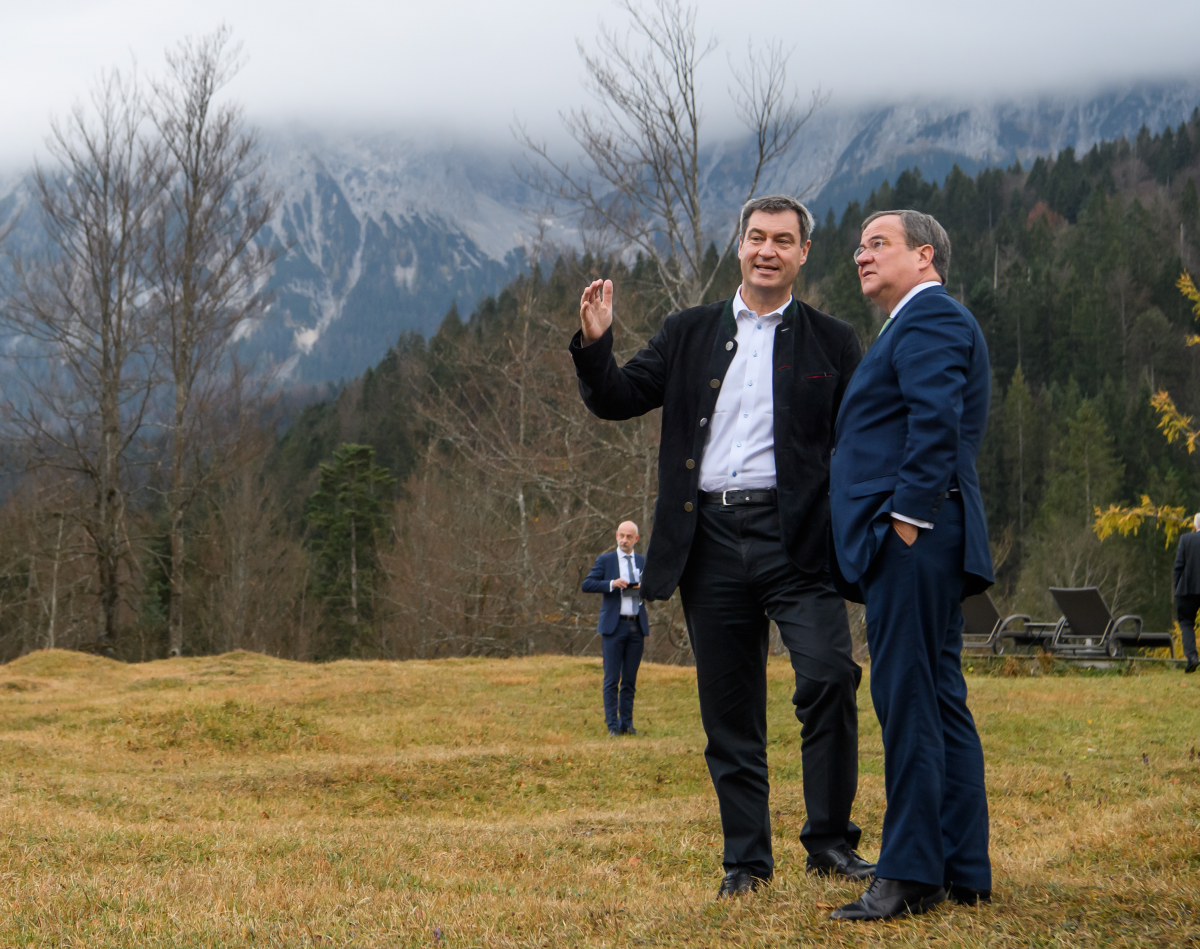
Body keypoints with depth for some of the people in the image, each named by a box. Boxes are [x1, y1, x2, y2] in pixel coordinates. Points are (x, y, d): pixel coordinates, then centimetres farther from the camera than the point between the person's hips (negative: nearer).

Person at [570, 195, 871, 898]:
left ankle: (830, 840, -4)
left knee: (829, 677, -18)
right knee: (730, 707, 6)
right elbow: (618, 399, 11)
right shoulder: (689, 334, 14)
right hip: (711, 541, 2)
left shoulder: (832, 344, 8)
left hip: (795, 539, -2)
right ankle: (747, 858, 16)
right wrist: (595, 344, -8)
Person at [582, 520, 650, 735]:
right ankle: (613, 725, -2)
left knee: (630, 679, 5)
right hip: (614, 626, -3)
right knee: (612, 679, -4)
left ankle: (627, 723, 10)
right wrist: (611, 584, -16)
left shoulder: (643, 562, 14)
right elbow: (586, 585, -3)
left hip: (637, 626, 3)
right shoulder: (605, 560, 4)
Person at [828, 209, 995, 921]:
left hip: (911, 540, -11)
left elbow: (935, 421, -20)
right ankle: (964, 872, 14)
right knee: (940, 703, 10)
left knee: (909, 703, -10)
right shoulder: (922, 323, 26)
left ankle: (911, 876, -9)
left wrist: (908, 515, -22)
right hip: (919, 545, 11)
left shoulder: (930, 316, -7)